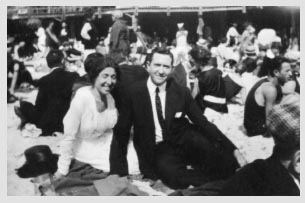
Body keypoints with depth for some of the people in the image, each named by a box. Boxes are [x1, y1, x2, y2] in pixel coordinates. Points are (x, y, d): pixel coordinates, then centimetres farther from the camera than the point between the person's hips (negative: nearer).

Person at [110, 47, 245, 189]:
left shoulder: (182, 92, -2)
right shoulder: (134, 92, -6)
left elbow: (203, 123, 3)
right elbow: (121, 132, 0)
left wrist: (232, 150, -6)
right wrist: (117, 172, -9)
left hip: (185, 141, 1)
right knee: (173, 175, -34)